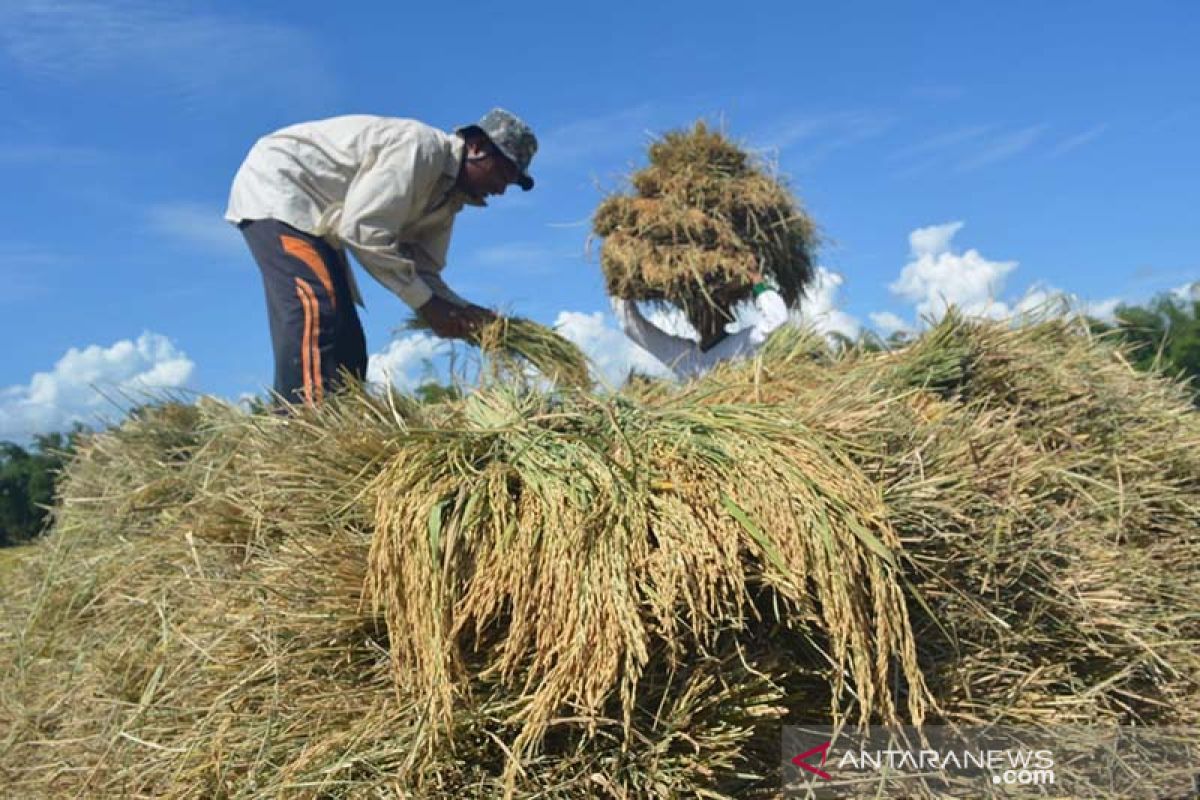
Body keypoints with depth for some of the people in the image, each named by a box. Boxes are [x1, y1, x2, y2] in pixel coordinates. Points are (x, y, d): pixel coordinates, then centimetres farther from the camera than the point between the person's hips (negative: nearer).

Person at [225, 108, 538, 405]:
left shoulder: (448, 193, 5)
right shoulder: (419, 146, -23)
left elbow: (423, 273, 2)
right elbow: (363, 230, -30)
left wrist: (466, 312, -16)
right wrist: (426, 304, -26)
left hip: (313, 215, 10)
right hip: (276, 187, -10)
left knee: (346, 338, 2)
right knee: (314, 308, -29)